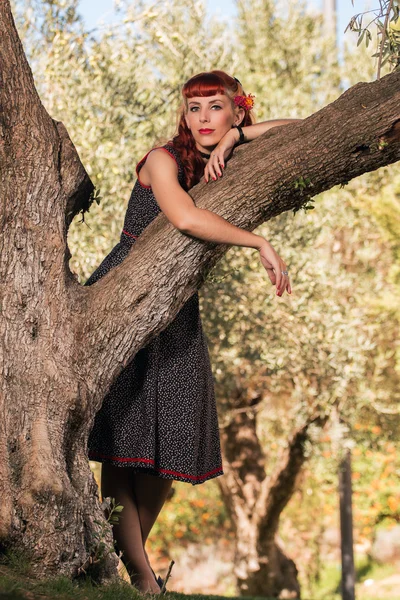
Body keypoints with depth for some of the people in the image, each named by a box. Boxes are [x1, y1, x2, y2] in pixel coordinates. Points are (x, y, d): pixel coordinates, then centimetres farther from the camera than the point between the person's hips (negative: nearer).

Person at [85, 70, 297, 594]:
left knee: (167, 449, 1)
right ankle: (140, 575, -5)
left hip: (176, 315, 6)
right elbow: (185, 218, -27)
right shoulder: (163, 159, -8)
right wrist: (261, 243, -24)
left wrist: (234, 137, -5)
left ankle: (127, 561, 14)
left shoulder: (229, 167, 9)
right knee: (122, 441, -8)